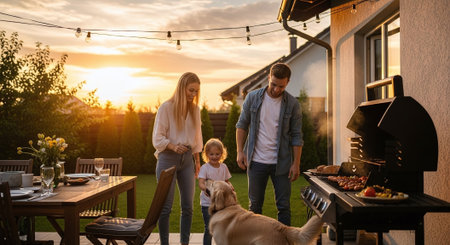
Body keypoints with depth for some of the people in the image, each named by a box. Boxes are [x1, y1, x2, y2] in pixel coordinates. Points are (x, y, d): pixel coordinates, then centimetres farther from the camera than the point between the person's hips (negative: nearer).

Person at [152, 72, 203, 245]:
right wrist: (173, 146, -24)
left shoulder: (195, 109, 10)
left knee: (188, 206, 6)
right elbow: (157, 138, -7)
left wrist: (197, 161, 16)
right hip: (168, 159, -5)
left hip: (187, 159, 5)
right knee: (165, 206, -2)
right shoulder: (166, 107, -6)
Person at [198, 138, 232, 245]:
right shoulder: (205, 168, -10)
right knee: (209, 228, -3)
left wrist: (229, 186, -8)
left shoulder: (223, 167, 5)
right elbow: (201, 183, -21)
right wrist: (205, 188, -43)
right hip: (207, 203, -4)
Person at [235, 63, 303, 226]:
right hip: (256, 162, 1)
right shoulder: (253, 97, 0)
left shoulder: (292, 104, -3)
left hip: (281, 163, -1)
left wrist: (296, 163, -4)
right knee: (255, 205, 11)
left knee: (284, 206, 5)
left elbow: (296, 136, 0)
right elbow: (242, 125, 6)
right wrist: (240, 151, -1)